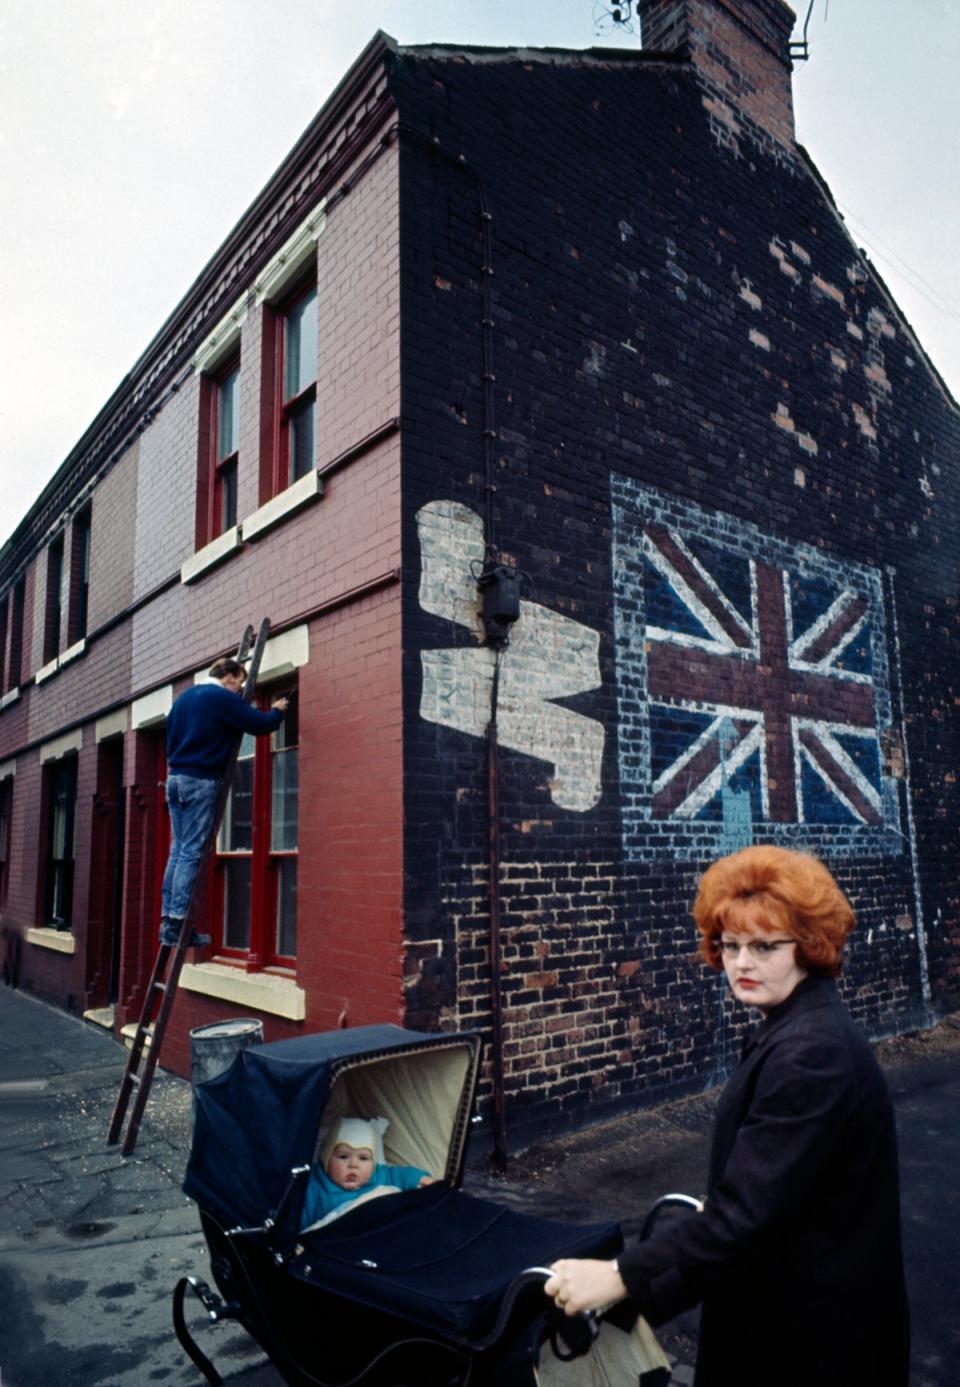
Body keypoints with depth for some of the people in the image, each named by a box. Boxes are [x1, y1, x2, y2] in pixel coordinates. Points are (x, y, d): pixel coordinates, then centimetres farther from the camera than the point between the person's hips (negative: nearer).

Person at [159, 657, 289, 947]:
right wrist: (278, 710, 12)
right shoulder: (223, 698, -7)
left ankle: (168, 918, 10)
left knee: (178, 850, 10)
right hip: (201, 781, -8)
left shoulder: (184, 697, 18)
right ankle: (177, 922, -8)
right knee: (191, 853, -7)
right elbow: (261, 724, -8)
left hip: (175, 778, 8)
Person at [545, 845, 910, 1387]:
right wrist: (715, 1210, 20)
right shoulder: (797, 1026, 3)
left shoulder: (810, 1053, -29)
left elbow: (750, 1211, -33)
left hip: (812, 1325, -9)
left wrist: (621, 1277, -31)